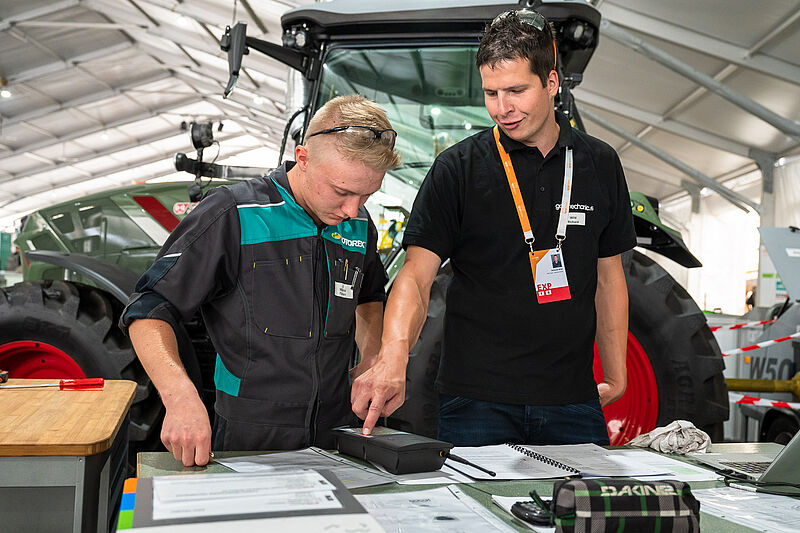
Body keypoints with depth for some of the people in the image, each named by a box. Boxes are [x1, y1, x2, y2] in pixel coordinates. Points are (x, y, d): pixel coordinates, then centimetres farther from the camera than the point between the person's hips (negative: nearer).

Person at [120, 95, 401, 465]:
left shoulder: (360, 227, 7)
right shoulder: (233, 216, -11)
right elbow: (148, 311, -13)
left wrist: (372, 357, 10)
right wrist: (180, 396, -29)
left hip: (335, 437, 5)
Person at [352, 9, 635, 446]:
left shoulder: (601, 165, 6)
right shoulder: (458, 169, -6)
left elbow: (609, 276, 13)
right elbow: (416, 275, -12)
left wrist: (615, 376, 12)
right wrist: (392, 359, -30)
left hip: (573, 400, 3)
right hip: (477, 401, -3)